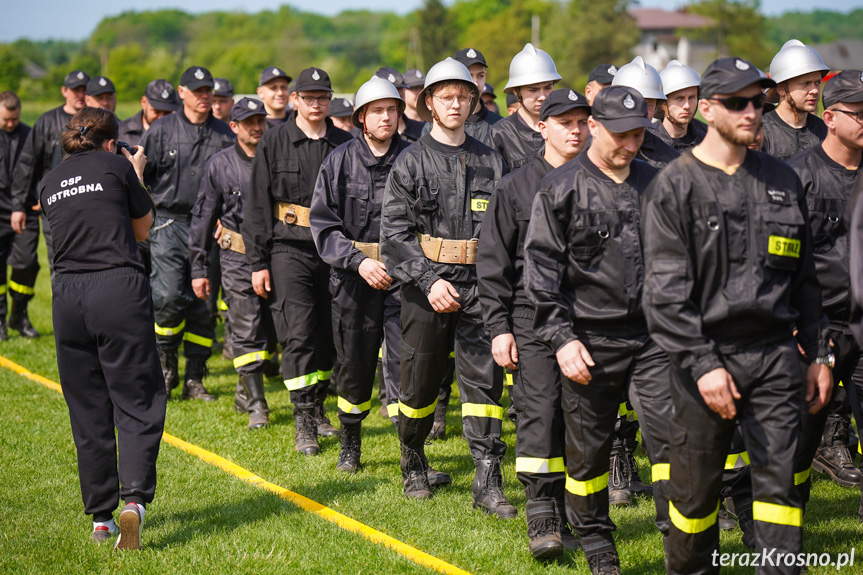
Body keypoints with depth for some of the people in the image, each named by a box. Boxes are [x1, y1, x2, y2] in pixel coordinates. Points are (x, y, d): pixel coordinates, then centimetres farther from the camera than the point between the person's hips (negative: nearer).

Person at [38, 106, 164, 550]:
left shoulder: (49, 182, 16)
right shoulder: (116, 166, 4)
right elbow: (142, 228, 13)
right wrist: (136, 176, 26)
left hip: (67, 294, 4)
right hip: (118, 288, -4)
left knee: (87, 411, 10)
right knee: (137, 402, 0)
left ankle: (100, 517, 14)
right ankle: (134, 497, -19)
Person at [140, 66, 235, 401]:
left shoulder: (224, 135, 9)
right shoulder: (161, 130, 3)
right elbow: (138, 176, 6)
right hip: (168, 224, -2)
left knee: (202, 304, 2)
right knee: (169, 297, -14)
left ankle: (194, 379, 11)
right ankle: (166, 362, 10)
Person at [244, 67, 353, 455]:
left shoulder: (344, 144, 7)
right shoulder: (274, 143, 1)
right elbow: (257, 206, 1)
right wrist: (257, 262, -3)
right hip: (289, 248, -3)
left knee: (329, 333, 8)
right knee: (298, 334, -10)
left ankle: (316, 408, 26)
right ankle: (303, 425, -6)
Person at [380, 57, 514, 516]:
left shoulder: (490, 162, 10)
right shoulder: (411, 162, 1)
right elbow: (394, 232, -6)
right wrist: (429, 280, -16)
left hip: (479, 286, 2)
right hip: (426, 284, -2)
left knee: (484, 379, -5)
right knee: (420, 380, 8)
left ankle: (487, 483, -4)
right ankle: (413, 465, 30)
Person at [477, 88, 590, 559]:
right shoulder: (515, 188, 4)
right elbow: (493, 263, 4)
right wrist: (498, 327, -2)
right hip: (533, 316, -2)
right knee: (540, 410, -11)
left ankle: (570, 513, 14)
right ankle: (541, 516, -4)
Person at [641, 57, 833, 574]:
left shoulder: (783, 181, 11)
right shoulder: (675, 187, -3)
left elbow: (805, 278, 18)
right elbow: (666, 290, -9)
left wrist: (819, 354, 13)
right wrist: (702, 363, -17)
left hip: (775, 352, 3)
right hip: (706, 354, -3)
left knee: (780, 480, -1)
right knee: (696, 486, 7)